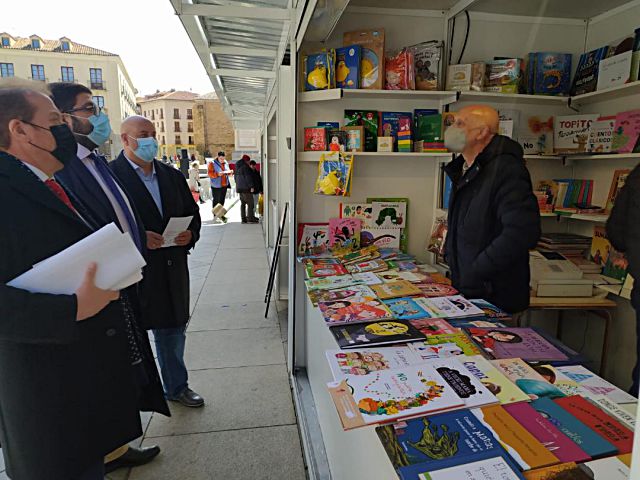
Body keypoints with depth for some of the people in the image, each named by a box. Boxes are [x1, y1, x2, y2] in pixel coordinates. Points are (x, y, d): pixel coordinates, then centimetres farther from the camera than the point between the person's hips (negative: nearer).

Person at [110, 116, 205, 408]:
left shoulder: (172, 176, 11)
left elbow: (192, 213, 16)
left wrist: (190, 234, -3)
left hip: (172, 269, 6)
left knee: (173, 330, 19)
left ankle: (177, 387, 39)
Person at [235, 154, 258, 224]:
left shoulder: (237, 167, 16)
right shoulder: (245, 167, -13)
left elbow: (235, 177, 24)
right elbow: (248, 177, -19)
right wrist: (251, 186, -18)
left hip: (239, 188, 9)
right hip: (246, 188, -9)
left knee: (243, 203, 11)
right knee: (250, 203, -6)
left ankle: (243, 219, 12)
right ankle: (250, 219, -8)